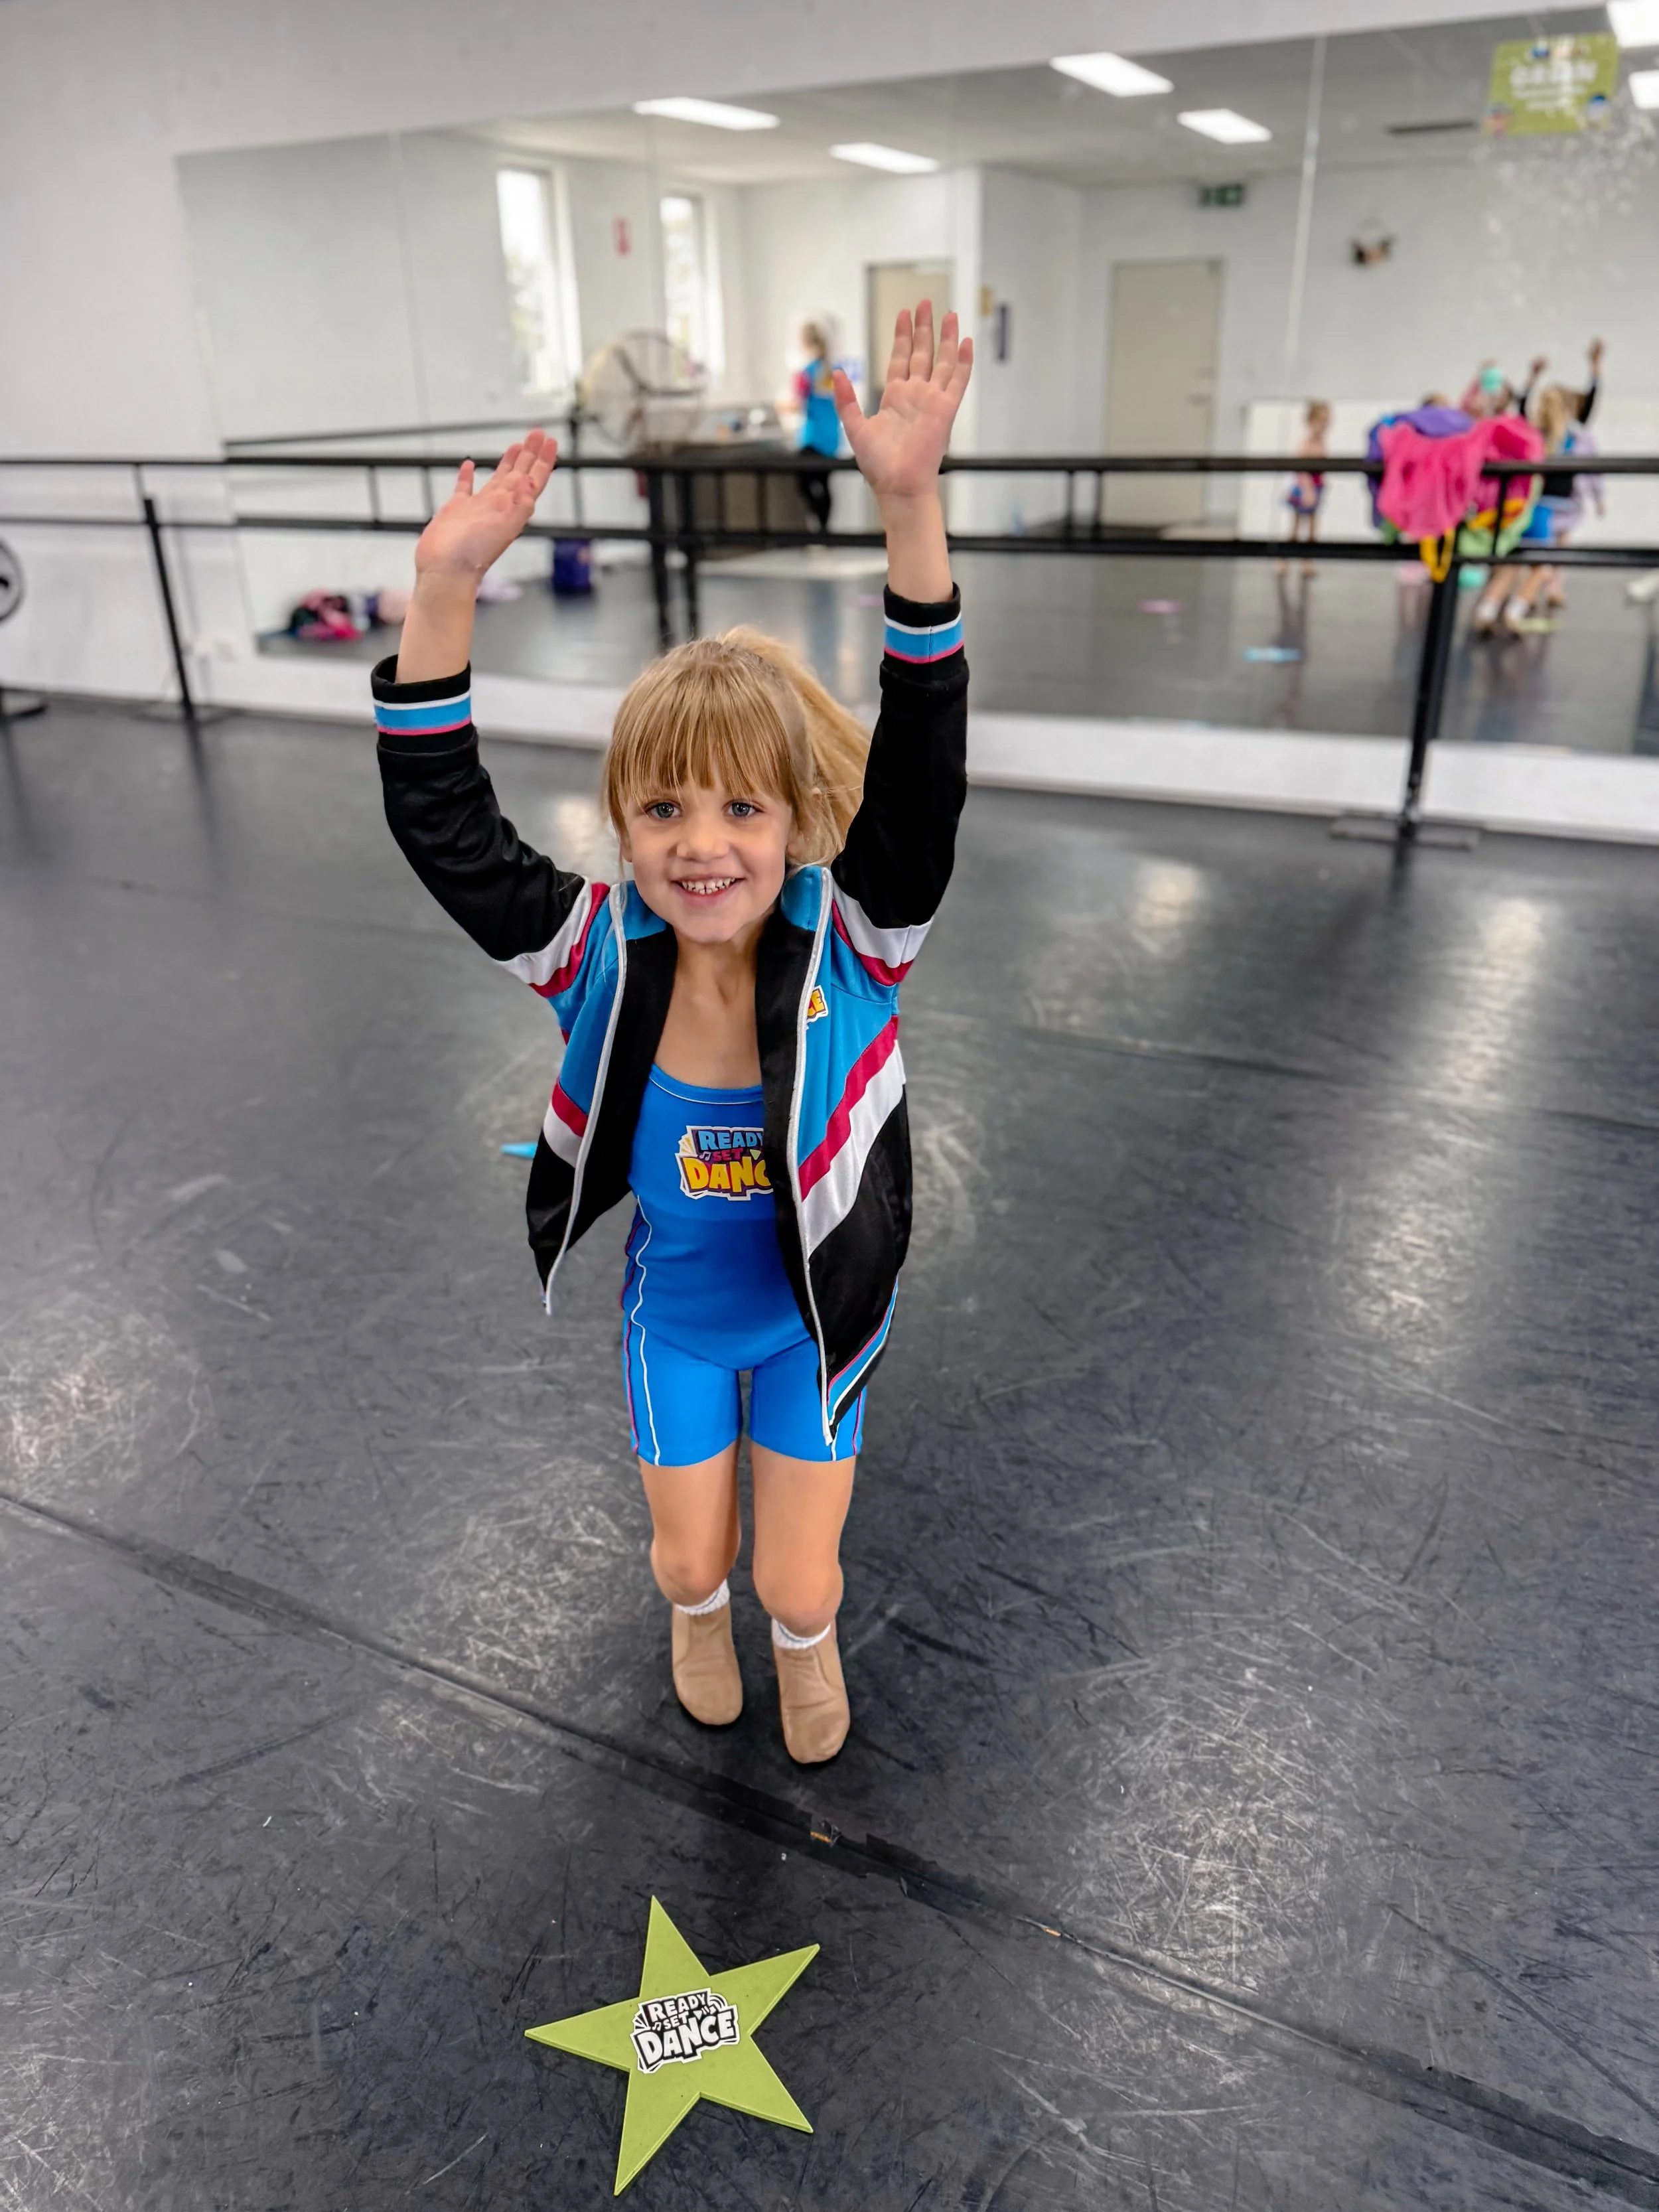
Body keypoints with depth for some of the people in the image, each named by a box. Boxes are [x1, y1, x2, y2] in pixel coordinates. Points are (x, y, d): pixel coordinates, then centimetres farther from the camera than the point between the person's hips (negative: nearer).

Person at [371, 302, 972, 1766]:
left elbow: (921, 774, -40)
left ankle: (807, 1640, 51)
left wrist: (911, 506, -52)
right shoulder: (606, 961, -24)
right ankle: (697, 1617, 60)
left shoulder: (849, 945, -28)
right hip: (677, 1316, 2)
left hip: (815, 1316, -1)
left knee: (798, 1589, 11)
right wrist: (446, 590, -41)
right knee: (692, 1561, 20)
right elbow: (445, 827, -29)